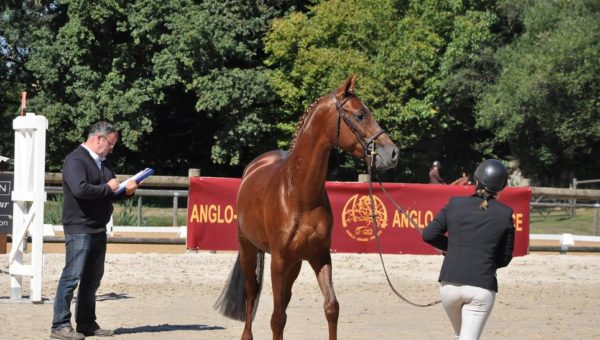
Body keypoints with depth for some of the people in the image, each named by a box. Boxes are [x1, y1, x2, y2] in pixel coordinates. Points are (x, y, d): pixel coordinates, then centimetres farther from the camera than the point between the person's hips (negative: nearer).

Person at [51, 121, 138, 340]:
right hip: (79, 229, -9)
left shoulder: (103, 162, 17)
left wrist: (126, 191, 5)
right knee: (72, 277, -9)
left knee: (92, 279, 11)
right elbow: (80, 189, -27)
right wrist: (107, 188, -16)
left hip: (98, 229, 9)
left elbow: (111, 193, 26)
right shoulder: (75, 160, -12)